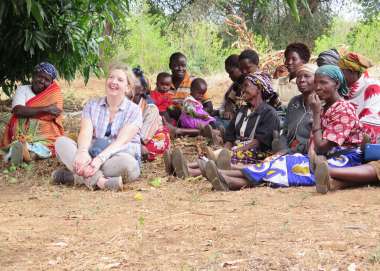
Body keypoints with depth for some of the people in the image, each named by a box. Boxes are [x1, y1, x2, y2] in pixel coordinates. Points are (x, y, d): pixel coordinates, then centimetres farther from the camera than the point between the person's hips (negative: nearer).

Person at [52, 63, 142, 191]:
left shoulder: (134, 110, 1)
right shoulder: (92, 105, 11)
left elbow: (121, 141, -14)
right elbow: (86, 132, -7)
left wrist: (100, 158, -31)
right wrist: (83, 151, -30)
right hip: (92, 157, 3)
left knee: (126, 162, -38)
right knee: (61, 141, -19)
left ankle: (75, 177, -29)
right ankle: (98, 180, -39)